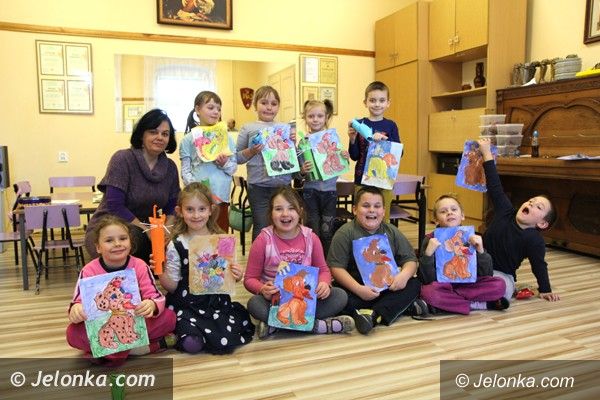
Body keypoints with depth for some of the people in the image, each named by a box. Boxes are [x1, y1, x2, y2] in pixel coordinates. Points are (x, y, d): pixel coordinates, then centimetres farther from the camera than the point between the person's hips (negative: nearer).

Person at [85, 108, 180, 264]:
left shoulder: (170, 167, 2)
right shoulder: (123, 159, -14)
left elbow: (172, 207, 3)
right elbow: (115, 206, -20)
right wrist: (146, 229, -21)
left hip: (144, 231, 5)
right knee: (134, 238, -35)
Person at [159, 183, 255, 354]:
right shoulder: (176, 245, -5)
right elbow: (172, 286, -2)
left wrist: (236, 276, -11)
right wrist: (160, 272, -19)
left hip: (217, 302, 2)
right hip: (187, 306, -1)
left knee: (226, 342, -20)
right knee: (192, 345, -24)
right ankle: (184, 332, 9)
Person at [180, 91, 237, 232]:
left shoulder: (226, 137, 9)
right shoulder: (189, 139, 1)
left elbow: (234, 167, 9)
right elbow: (185, 171, -1)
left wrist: (225, 164, -12)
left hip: (221, 196, 3)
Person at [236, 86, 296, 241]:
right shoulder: (248, 128, 3)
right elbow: (237, 158, 3)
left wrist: (293, 143, -3)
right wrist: (251, 151, -13)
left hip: (283, 185, 3)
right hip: (259, 187, -2)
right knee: (261, 228, 4)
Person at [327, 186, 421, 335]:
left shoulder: (392, 232, 4)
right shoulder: (345, 233, -9)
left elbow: (410, 260, 5)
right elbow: (336, 268, -16)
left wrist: (404, 274, -19)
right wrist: (359, 289, -29)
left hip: (387, 287, 4)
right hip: (356, 287, -4)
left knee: (414, 284, -16)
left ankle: (374, 314, -31)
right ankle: (402, 306, -26)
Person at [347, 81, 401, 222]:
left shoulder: (390, 125, 3)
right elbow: (354, 156, 2)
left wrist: (384, 139, -20)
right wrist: (352, 140, -15)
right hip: (362, 179, 0)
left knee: (383, 218, 9)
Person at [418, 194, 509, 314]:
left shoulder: (472, 237, -1)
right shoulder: (431, 240, -9)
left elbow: (487, 275, -2)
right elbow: (427, 279, -14)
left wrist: (481, 251, -18)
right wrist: (428, 254, -28)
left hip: (468, 285, 2)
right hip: (442, 286, -2)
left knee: (499, 285, -18)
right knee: (428, 292, -35)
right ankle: (483, 304, -18)